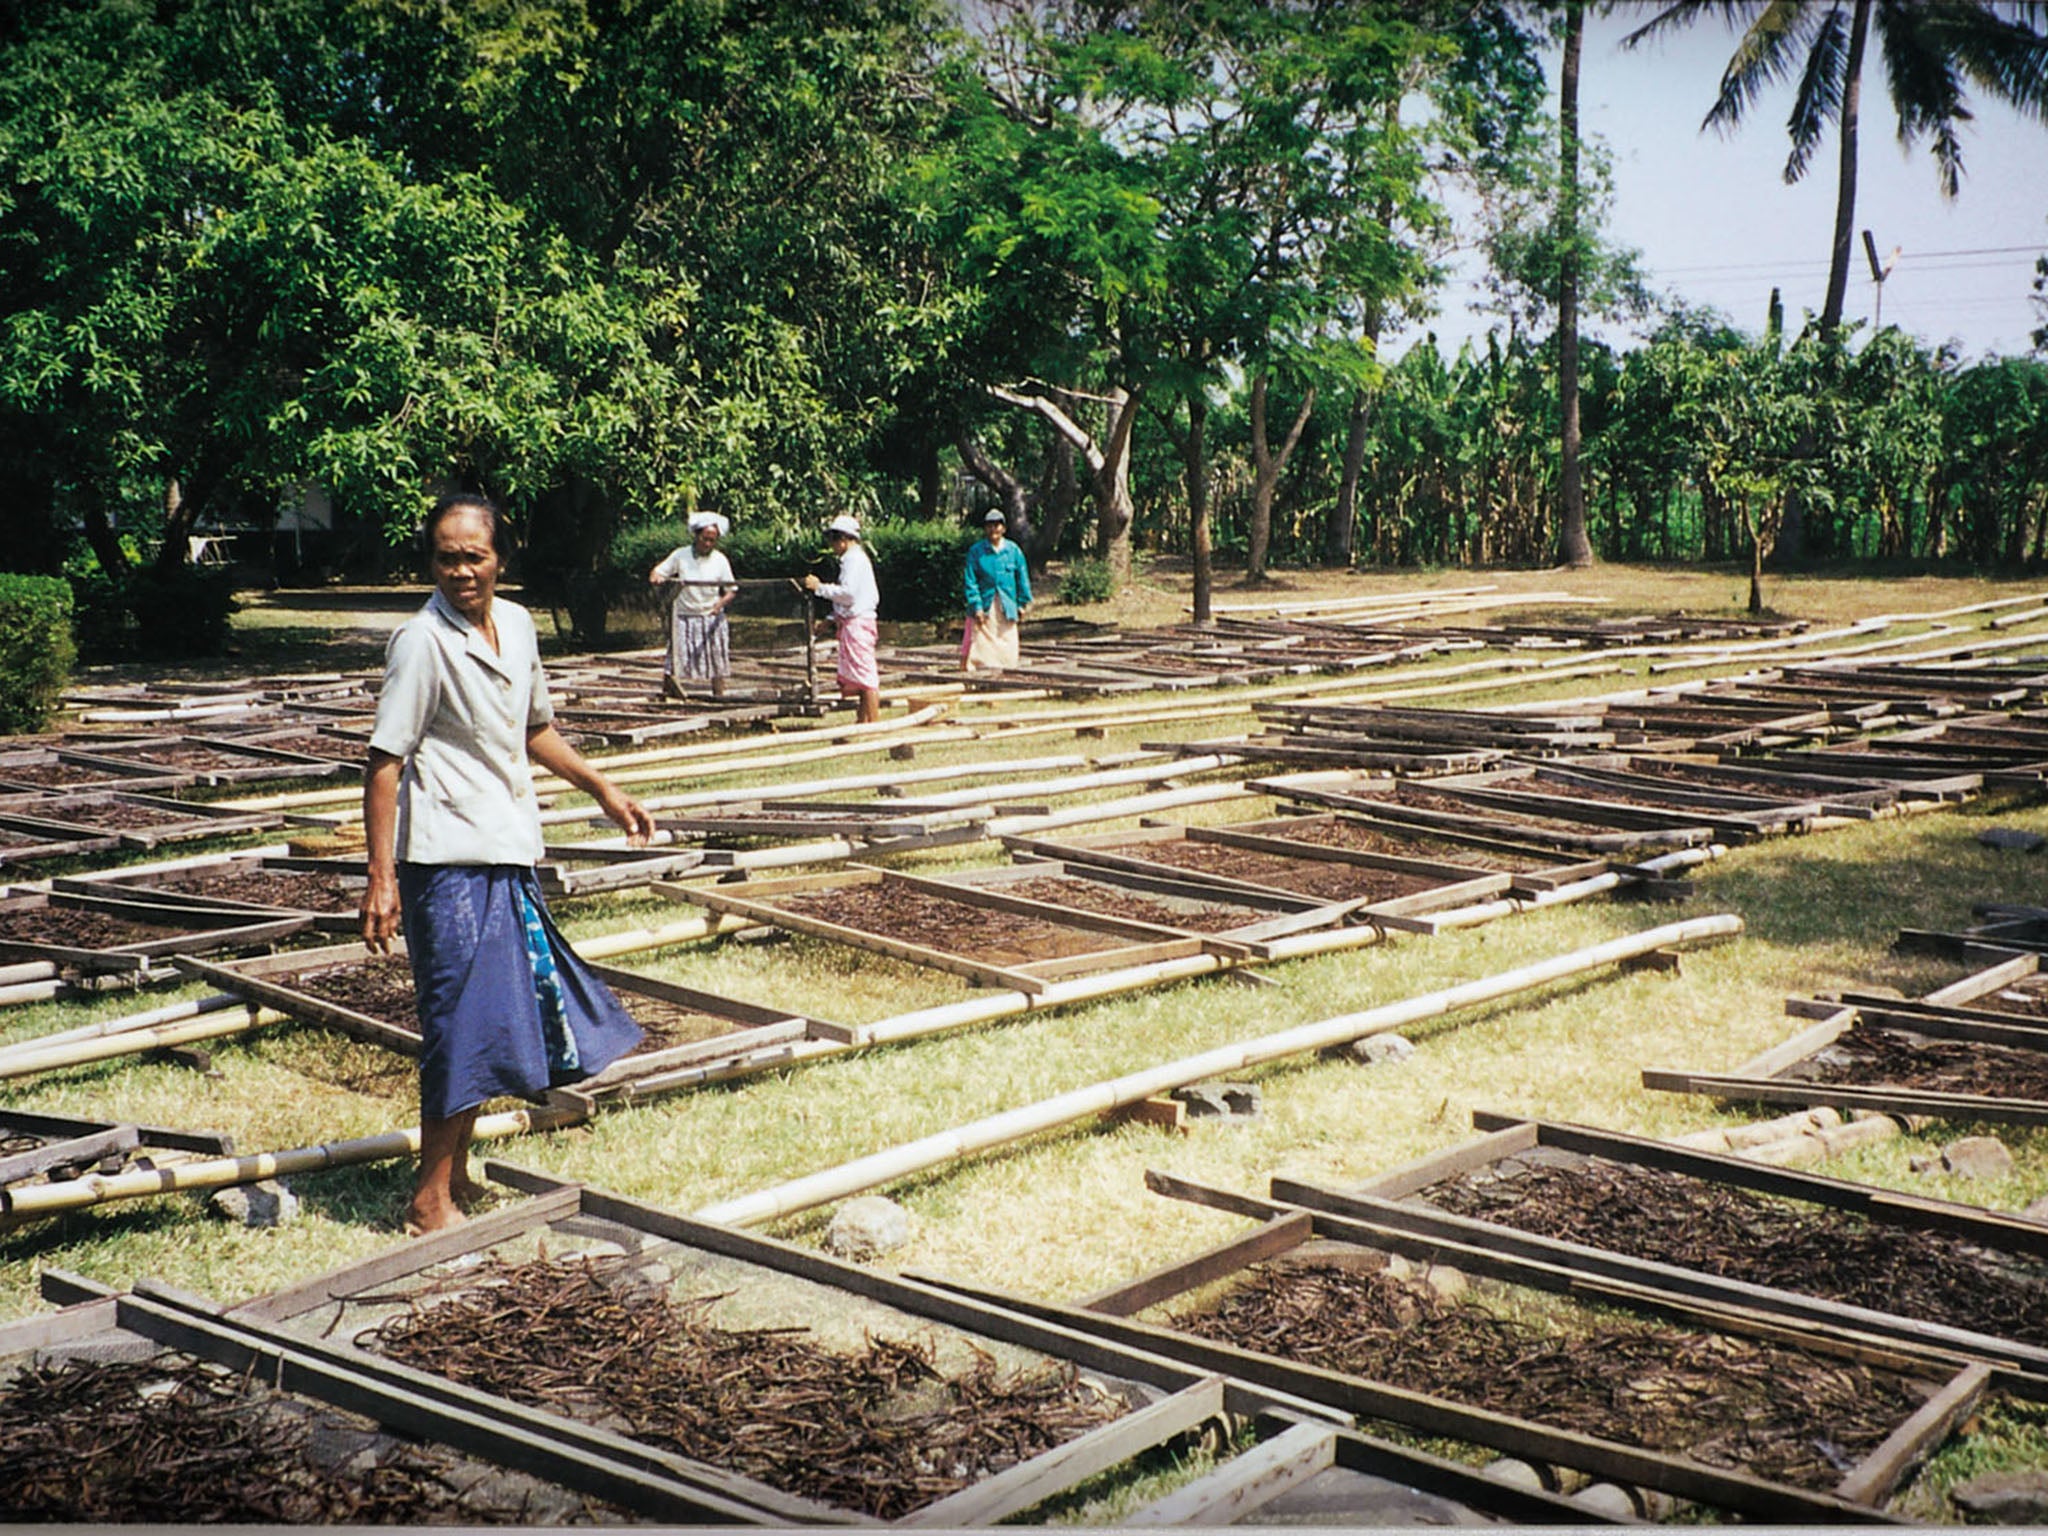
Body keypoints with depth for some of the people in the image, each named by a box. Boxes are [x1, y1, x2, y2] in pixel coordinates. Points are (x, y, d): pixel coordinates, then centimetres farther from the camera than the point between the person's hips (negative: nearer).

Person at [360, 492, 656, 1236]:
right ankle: (430, 1199, 6)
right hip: (449, 859, -8)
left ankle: (456, 1174, 28)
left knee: (494, 1013, 14)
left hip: (509, 854, 8)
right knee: (462, 1018, -5)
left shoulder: (517, 624, 8)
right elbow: (385, 760, -16)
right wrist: (380, 878, -20)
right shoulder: (422, 642, -14)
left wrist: (604, 790, 23)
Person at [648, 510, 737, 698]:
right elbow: (656, 573, 2)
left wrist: (722, 602, -16)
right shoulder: (681, 555, 0)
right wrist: (656, 577, -22)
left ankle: (719, 695, 8)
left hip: (712, 617, 1)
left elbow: (732, 590, 4)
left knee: (717, 659, 1)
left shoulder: (720, 560, 1)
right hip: (685, 617, -1)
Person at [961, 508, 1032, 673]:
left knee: (1006, 651, 2)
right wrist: (976, 606, -11)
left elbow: (1022, 578, 12)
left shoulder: (1013, 551, 5)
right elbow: (971, 581, -3)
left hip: (1007, 608, 2)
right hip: (985, 606, -2)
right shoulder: (976, 551, -1)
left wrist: (1022, 603, 10)